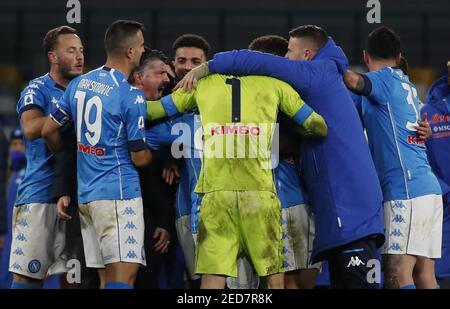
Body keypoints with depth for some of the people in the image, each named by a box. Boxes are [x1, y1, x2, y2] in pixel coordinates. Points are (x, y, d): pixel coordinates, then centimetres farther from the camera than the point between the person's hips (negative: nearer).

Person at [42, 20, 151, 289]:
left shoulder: (79, 84, 9)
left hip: (85, 194, 8)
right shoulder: (132, 97, -12)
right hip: (119, 194, -8)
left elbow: (49, 130, 15)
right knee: (124, 275, -12)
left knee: (108, 276, 11)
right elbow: (139, 158, -8)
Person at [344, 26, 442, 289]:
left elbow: (354, 80, -24)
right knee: (424, 274, 6)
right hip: (428, 187, 9)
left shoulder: (384, 79, -3)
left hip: (405, 188, -9)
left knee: (398, 275, -14)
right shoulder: (407, 85, 22)